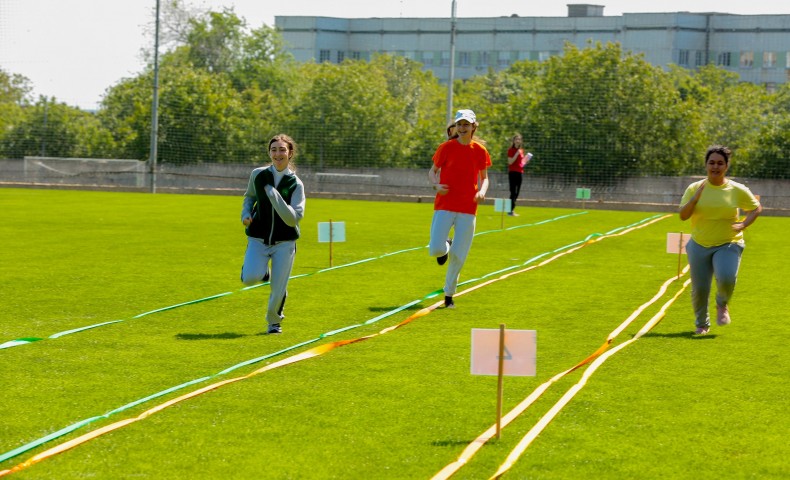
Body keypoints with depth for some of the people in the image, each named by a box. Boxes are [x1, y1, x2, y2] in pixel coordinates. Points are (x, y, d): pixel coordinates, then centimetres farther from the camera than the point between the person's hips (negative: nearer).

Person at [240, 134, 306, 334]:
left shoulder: (295, 184, -11)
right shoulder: (258, 174, -4)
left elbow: (293, 219, -21)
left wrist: (274, 195, -28)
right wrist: (246, 214, -1)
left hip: (284, 242, -1)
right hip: (258, 239, 1)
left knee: (278, 289, -1)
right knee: (250, 278, -21)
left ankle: (274, 321, 30)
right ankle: (263, 273, 17)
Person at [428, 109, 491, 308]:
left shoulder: (480, 151, 4)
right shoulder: (446, 148, -1)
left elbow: (484, 178, 14)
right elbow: (432, 171, 9)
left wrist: (482, 191, -8)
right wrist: (436, 185, -13)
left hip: (467, 210, 1)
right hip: (444, 206, -1)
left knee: (458, 256, 0)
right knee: (436, 250, -14)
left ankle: (449, 295, 17)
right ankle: (446, 246, 24)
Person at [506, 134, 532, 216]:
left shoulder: (521, 150, 15)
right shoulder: (511, 150, -5)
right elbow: (510, 162, -15)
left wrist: (526, 161, 3)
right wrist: (517, 154, -20)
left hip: (520, 172, 7)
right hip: (513, 172, -7)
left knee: (517, 193, 8)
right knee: (513, 192, -12)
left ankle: (512, 210, 13)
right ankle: (510, 210, -13)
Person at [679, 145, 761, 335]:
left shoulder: (737, 190, -3)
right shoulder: (694, 188, -1)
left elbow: (757, 208, 10)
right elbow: (683, 215, -8)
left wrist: (743, 224, -6)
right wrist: (696, 197, -21)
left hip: (728, 245, -2)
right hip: (699, 246, 2)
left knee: (726, 279, -27)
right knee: (699, 289, 2)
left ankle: (722, 304, 6)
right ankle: (702, 324, 27)